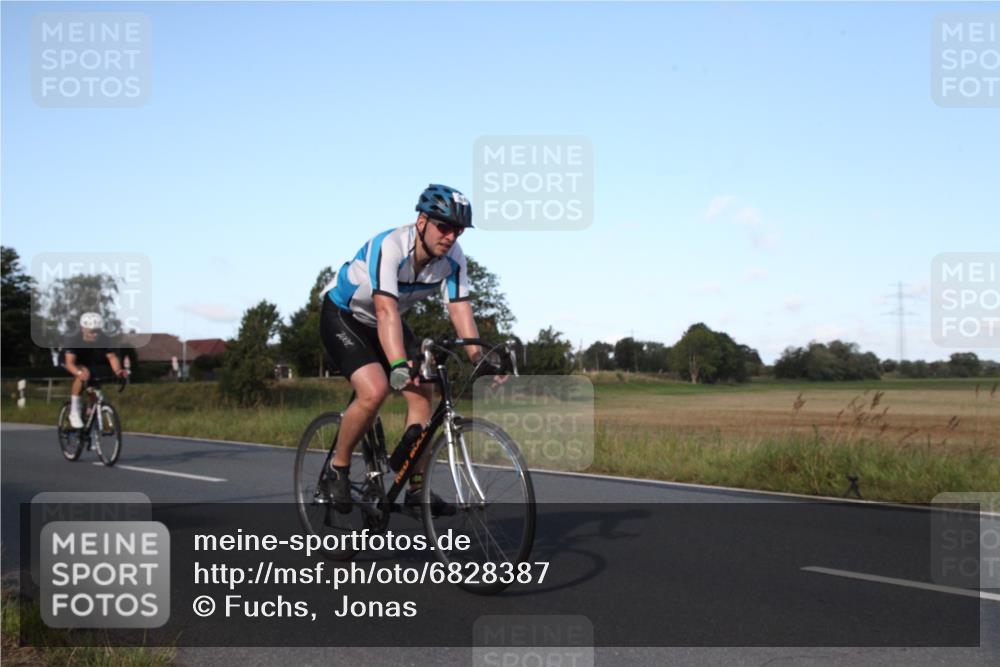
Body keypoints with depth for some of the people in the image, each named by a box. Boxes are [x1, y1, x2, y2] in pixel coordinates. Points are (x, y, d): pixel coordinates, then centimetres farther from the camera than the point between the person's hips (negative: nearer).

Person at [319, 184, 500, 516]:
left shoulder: (452, 257, -16)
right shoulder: (389, 247, -35)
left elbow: (461, 310, -18)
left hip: (380, 323, 6)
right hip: (342, 315, -6)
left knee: (422, 391, -8)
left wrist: (481, 361, -30)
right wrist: (399, 365, -56)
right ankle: (336, 471, -4)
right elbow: (386, 312, -45)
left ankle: (417, 488, 1)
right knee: (374, 390, -27)